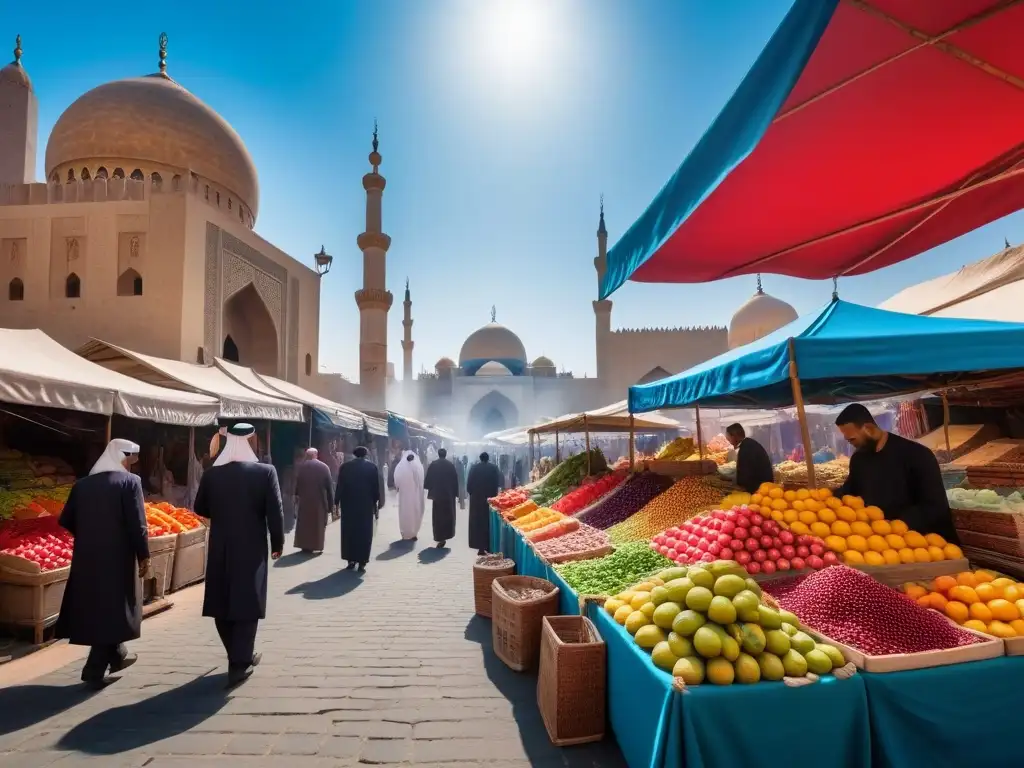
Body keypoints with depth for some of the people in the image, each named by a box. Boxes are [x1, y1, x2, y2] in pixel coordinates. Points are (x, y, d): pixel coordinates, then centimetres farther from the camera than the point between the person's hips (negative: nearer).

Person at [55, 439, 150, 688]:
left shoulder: (82, 484, 5)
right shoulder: (129, 481, -12)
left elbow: (66, 520, 10)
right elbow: (137, 523, -16)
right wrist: (144, 555, -9)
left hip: (86, 558, 6)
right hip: (118, 558, -6)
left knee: (93, 606, 20)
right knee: (111, 608, 6)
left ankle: (116, 655, 33)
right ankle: (95, 669, 6)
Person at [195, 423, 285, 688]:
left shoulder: (211, 474, -3)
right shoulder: (265, 472, -12)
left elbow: (200, 509, 10)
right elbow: (275, 512, -12)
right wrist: (277, 543, 1)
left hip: (220, 550, 3)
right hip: (251, 550, -3)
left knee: (222, 605, 18)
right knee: (246, 606, 7)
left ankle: (240, 656, 31)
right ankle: (239, 664, 11)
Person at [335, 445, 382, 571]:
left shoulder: (345, 467, 1)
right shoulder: (371, 467, -2)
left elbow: (339, 486, 0)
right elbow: (376, 488, -2)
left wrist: (337, 503, 6)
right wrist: (376, 504, 5)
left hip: (348, 505, 1)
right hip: (366, 505, -1)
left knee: (349, 532, 12)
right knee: (364, 533, 4)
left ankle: (351, 560, 14)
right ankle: (362, 562, 1)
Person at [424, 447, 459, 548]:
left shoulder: (433, 464, -5)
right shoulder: (451, 465, -4)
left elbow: (428, 479, -1)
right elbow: (455, 480, -3)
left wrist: (428, 488, 16)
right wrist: (456, 493, 4)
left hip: (437, 494, -1)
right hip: (449, 494, 1)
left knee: (438, 516, 3)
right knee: (448, 514, 16)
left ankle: (440, 538, -2)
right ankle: (447, 534, 24)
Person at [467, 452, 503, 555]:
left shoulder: (473, 467, -2)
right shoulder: (494, 468, -2)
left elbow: (468, 484, -2)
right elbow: (497, 484, -3)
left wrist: (472, 493, 12)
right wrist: (494, 494, 9)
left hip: (476, 498, 0)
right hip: (490, 498, 0)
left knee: (477, 522, 7)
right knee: (488, 522, 8)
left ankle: (480, 547, 6)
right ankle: (487, 546, 8)